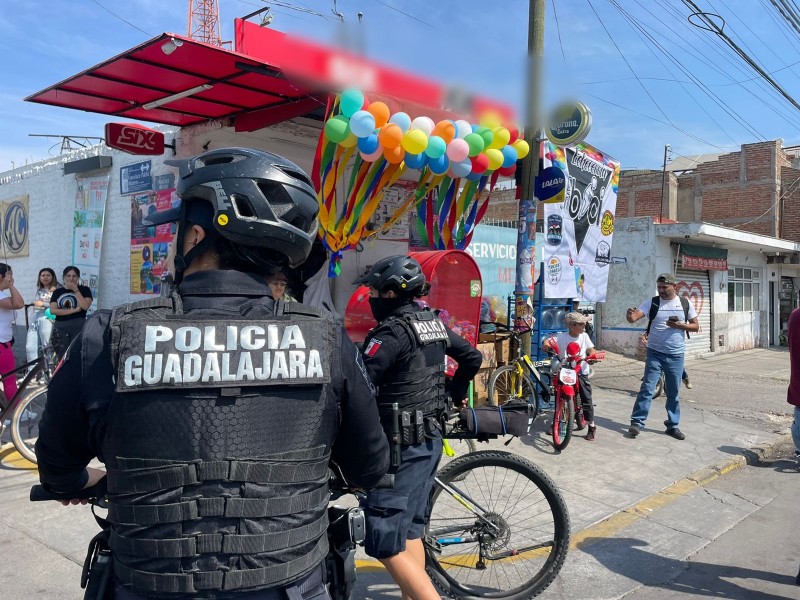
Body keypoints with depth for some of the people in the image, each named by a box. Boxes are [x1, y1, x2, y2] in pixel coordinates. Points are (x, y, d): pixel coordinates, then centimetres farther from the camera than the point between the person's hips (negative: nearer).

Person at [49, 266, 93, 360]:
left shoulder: (84, 290, 7)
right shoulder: (57, 292, 13)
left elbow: (85, 306, -10)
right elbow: (53, 310, -1)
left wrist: (75, 290, -6)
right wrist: (74, 310, -8)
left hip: (79, 326, -3)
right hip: (60, 327, 3)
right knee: (62, 356, 2)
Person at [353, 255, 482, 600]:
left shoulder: (393, 331, -18)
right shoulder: (434, 323, 8)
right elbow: (473, 357, 20)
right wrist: (455, 395, 32)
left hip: (401, 446, -9)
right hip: (430, 438, 9)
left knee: (385, 543, -3)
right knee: (409, 530, 19)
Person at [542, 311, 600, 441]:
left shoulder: (584, 336, 2)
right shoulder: (561, 337, -6)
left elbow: (591, 350, 2)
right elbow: (548, 341, -12)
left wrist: (591, 356, -20)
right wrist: (546, 344, -36)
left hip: (580, 372, 1)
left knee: (586, 399, -1)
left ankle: (592, 426, 9)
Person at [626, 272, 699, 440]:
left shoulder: (686, 304, 2)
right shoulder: (651, 303, -4)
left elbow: (695, 326, 6)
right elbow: (634, 318, -17)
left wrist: (680, 325, -13)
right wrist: (629, 315, -41)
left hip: (676, 355, 2)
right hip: (655, 353, -2)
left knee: (674, 392, 11)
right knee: (647, 388, -6)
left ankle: (673, 425, 21)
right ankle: (637, 422, -1)